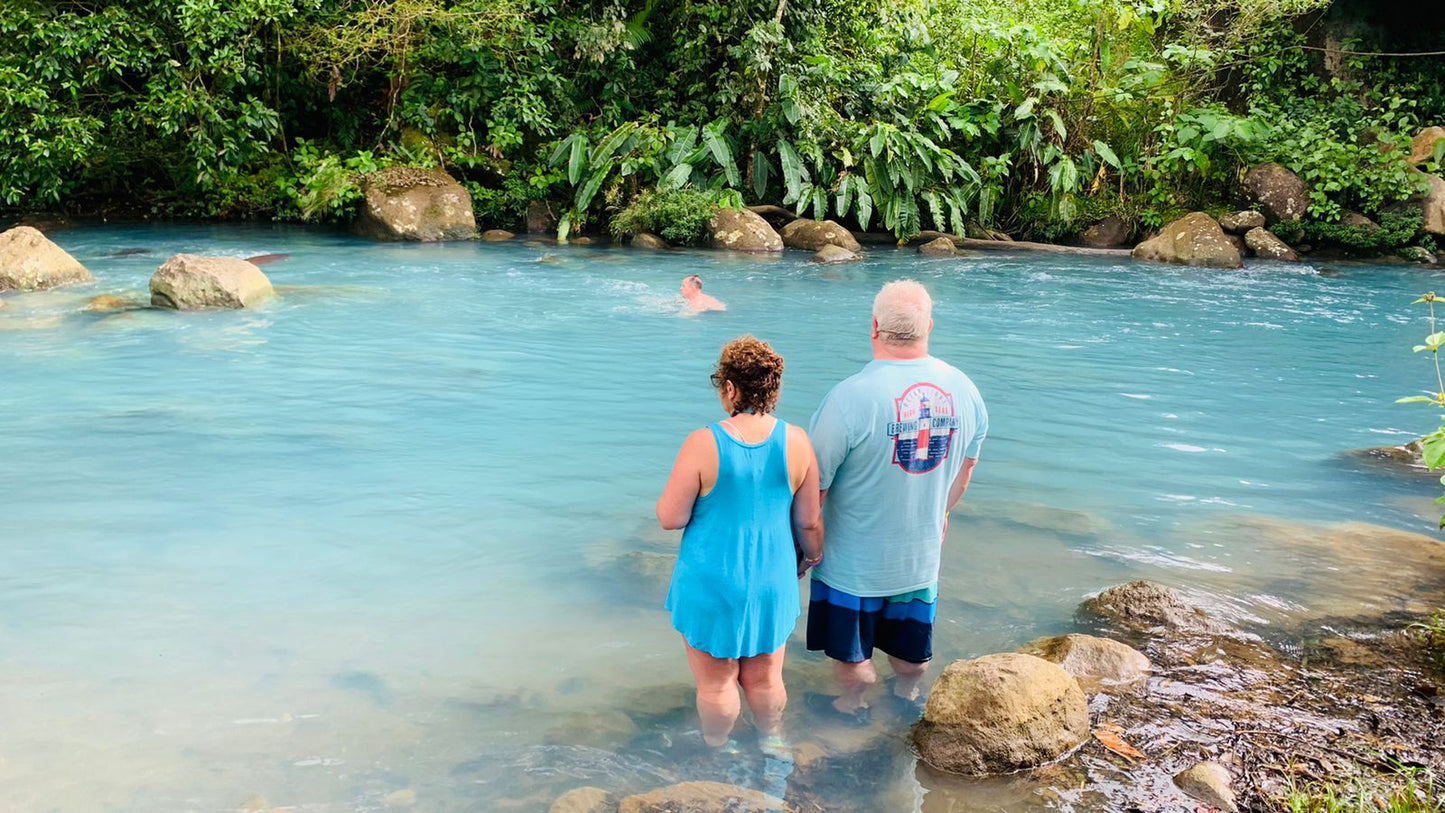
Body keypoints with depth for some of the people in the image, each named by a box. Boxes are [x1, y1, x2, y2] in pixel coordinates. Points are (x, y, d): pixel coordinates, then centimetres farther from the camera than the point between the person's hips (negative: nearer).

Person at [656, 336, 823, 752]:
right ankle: (773, 742, 44)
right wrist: (815, 554, 20)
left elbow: (670, 518, -13)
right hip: (771, 583, 3)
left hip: (712, 586, -3)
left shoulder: (704, 444, -20)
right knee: (765, 678, 23)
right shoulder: (796, 442, -9)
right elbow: (809, 521, 0)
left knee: (716, 682, 16)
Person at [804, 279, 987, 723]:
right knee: (909, 641, 27)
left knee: (851, 650, 20)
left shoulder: (849, 396, -26)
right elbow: (967, 462, 8)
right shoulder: (962, 388, -8)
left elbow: (815, 483, -20)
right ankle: (908, 695, 50)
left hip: (856, 557, -5)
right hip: (923, 551, 5)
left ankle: (852, 706, 40)